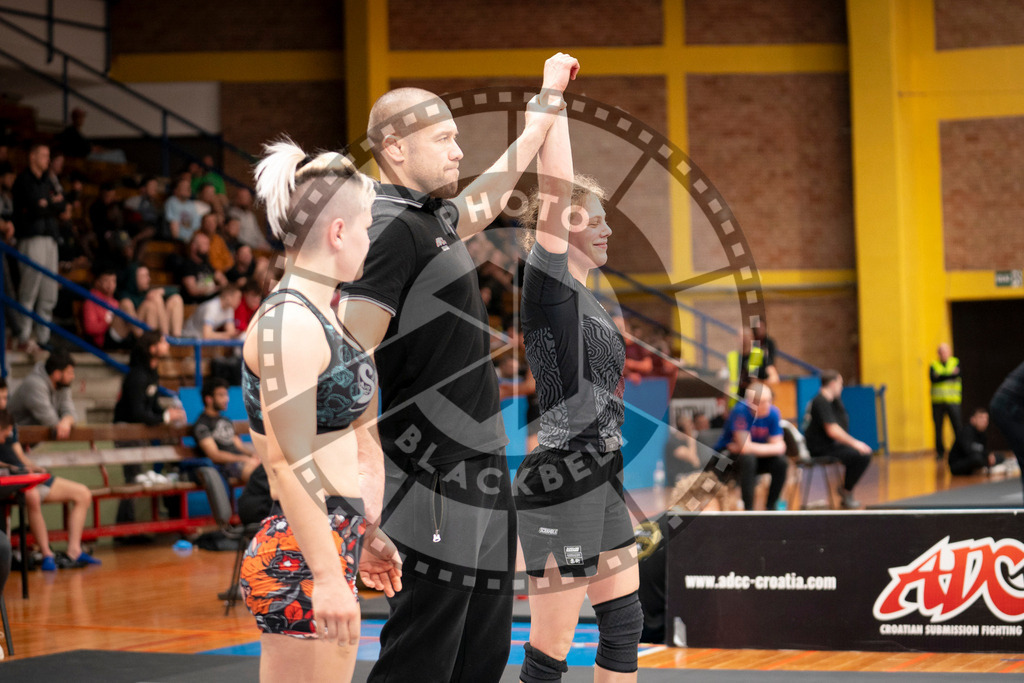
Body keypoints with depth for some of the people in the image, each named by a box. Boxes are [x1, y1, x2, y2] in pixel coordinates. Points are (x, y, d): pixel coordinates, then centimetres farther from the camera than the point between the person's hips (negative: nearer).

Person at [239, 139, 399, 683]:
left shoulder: (315, 316, 15)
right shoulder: (289, 322, -15)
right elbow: (289, 462, -20)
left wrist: (355, 541, 27)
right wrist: (327, 576, -23)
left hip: (331, 545, 10)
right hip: (301, 558, -10)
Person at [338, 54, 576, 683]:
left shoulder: (432, 219, 14)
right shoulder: (390, 228, -14)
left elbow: (496, 189, 35)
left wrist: (548, 103, 43)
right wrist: (371, 477, -25)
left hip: (479, 464, 10)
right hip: (434, 475, -10)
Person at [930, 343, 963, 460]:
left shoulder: (956, 362, 10)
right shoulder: (933, 365, 11)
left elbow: (957, 374, -10)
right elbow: (932, 378, -8)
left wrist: (940, 376, -13)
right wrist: (950, 374, -11)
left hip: (953, 401, -1)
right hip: (937, 401, 1)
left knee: (958, 428, -8)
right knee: (938, 428, 0)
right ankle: (940, 452, 9)